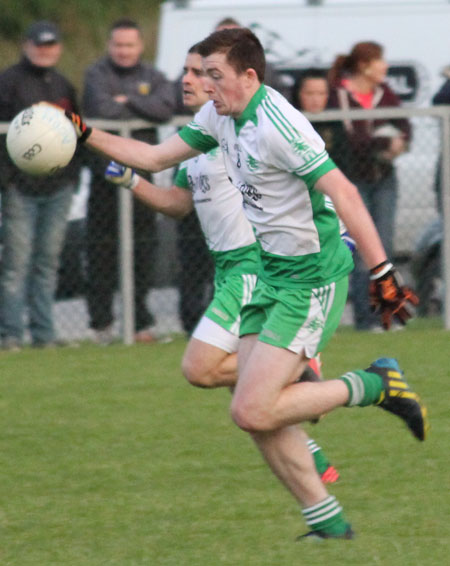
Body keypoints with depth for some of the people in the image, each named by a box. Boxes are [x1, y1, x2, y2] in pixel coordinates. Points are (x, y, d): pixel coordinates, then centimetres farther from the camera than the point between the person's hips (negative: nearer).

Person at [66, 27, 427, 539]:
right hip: (272, 273, 9)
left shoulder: (278, 125, -22)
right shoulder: (220, 118, 7)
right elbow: (155, 157, 18)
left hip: (312, 280, -9)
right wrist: (85, 136, 11)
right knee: (258, 417, 4)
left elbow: (344, 194, -26)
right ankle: (327, 522, 12)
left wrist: (382, 273, -30)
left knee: (252, 412, -14)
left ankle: (375, 386, -1)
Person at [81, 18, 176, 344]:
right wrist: (143, 110, -7)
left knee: (143, 246, 3)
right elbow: (103, 109, -18)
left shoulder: (152, 77, 8)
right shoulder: (97, 75, -1)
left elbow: (166, 109, -10)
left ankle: (141, 319, 9)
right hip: (105, 172, -3)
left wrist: (128, 102, -12)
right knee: (102, 247, -1)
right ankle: (101, 322, 7)